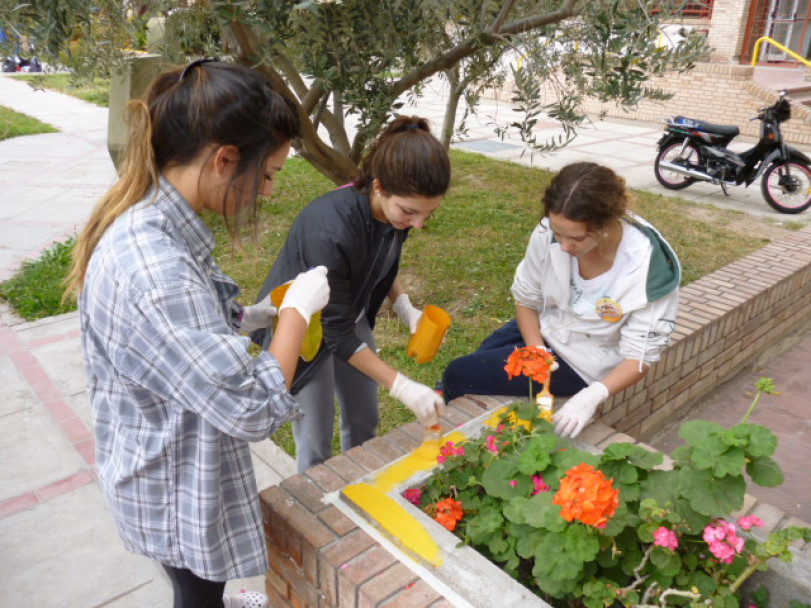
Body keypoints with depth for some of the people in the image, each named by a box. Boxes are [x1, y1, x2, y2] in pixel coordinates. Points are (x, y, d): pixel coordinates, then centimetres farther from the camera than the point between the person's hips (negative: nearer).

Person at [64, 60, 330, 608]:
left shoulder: (148, 220, -8)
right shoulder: (155, 268, -38)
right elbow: (253, 409, -34)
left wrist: (243, 316, -2)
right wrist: (298, 309, -23)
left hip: (167, 457, 8)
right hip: (179, 482, -8)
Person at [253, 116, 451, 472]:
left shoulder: (397, 210, -17)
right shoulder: (330, 231, -39)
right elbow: (337, 333, -30)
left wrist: (407, 310, -10)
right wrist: (403, 387, -29)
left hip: (350, 316, 7)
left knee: (364, 422, 18)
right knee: (316, 442, 3)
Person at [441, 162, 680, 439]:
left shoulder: (649, 267, -30)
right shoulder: (549, 234, -22)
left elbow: (640, 356, -23)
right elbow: (526, 299, -5)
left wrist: (594, 395, -38)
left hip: (582, 361, -4)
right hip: (542, 330, 4)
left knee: (458, 377, -9)